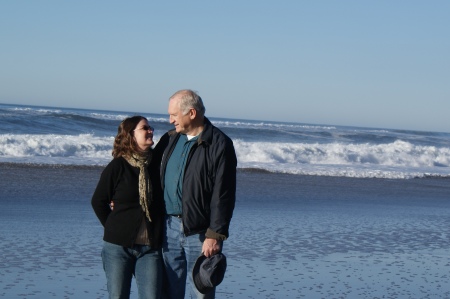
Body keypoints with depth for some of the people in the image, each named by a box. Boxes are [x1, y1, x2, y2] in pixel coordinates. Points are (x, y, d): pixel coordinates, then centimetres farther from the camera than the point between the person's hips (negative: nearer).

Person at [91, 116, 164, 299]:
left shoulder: (158, 165, 3)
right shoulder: (117, 167, -4)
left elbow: (164, 202, 13)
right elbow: (98, 202, 6)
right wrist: (113, 228, 5)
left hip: (150, 248, 2)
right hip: (118, 247, -2)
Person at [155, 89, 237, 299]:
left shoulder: (219, 144, -9)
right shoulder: (170, 139, 11)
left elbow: (223, 195, -13)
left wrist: (215, 235, -17)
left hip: (199, 232, -6)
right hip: (170, 227, 6)